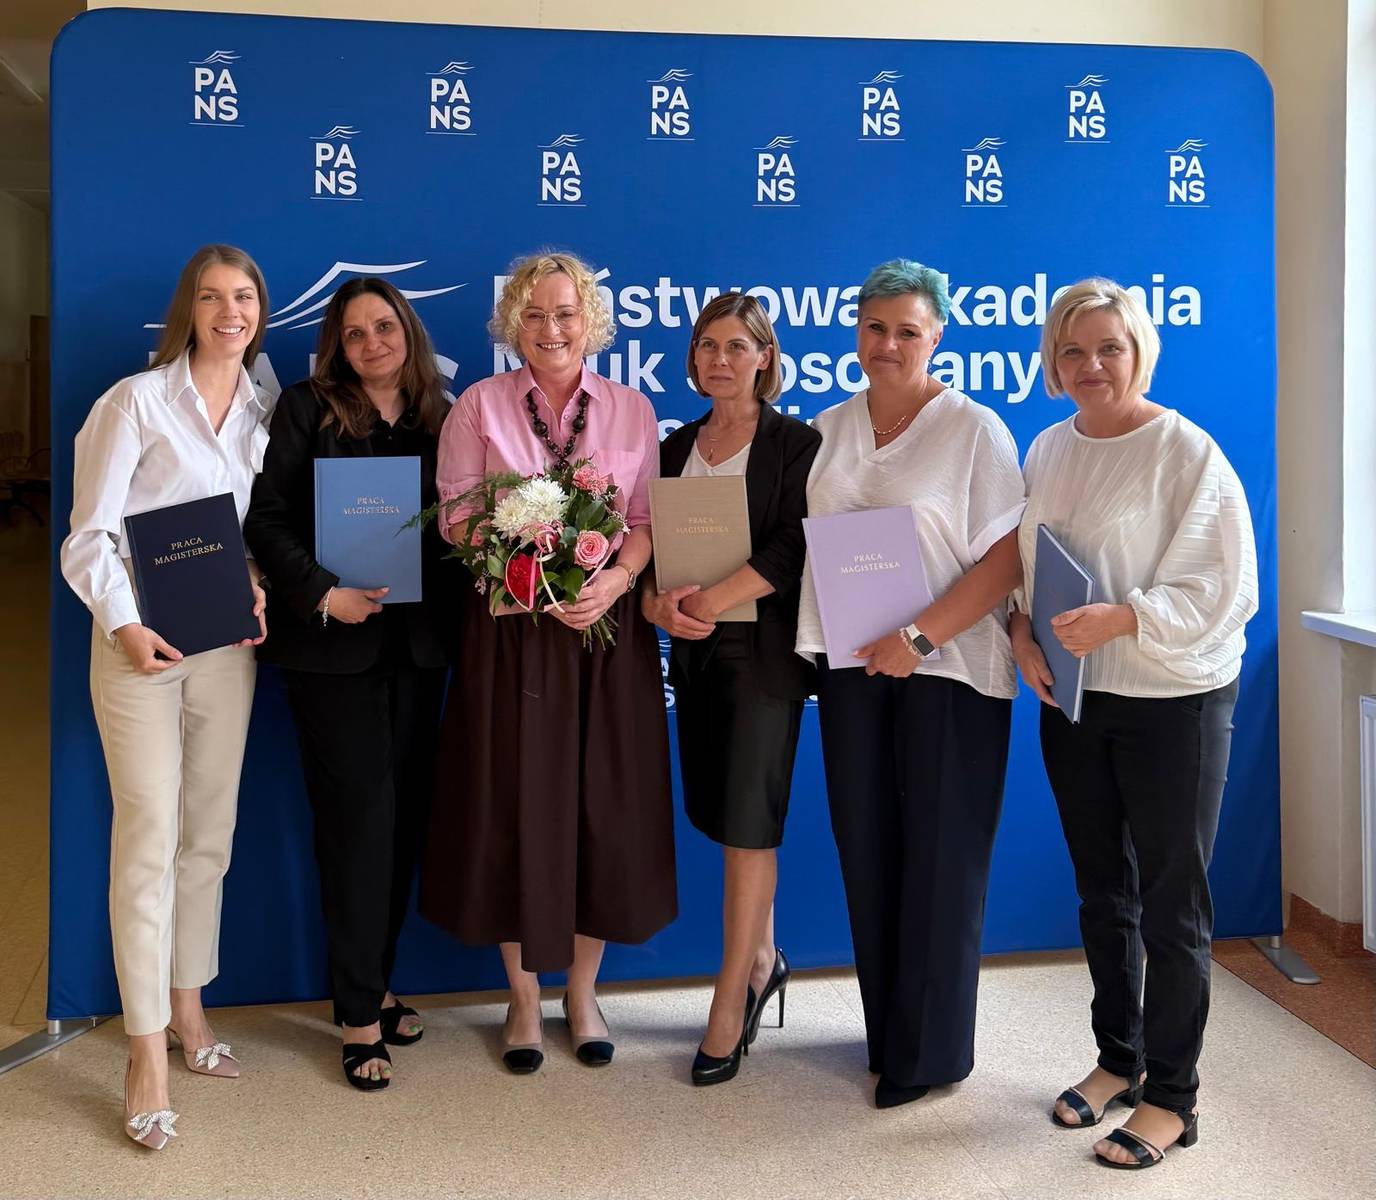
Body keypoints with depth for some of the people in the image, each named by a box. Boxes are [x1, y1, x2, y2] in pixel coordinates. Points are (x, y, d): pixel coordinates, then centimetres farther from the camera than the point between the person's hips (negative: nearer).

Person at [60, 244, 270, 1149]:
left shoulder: (264, 412, 11)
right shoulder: (138, 401, -4)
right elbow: (90, 533, -6)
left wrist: (262, 589, -3)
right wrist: (124, 625, -18)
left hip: (228, 642, 5)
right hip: (142, 641, -5)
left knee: (210, 829, 11)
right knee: (150, 831, -6)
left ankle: (187, 1004, 27)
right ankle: (148, 1049, 3)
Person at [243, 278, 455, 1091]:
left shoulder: (440, 419, 10)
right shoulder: (308, 408, 0)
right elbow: (268, 520, -5)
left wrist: (451, 605, -7)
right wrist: (322, 596, -18)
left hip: (418, 644, 4)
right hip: (333, 645, -4)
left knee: (405, 815, 10)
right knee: (361, 817, -3)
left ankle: (377, 984, 26)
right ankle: (361, 1015, 9)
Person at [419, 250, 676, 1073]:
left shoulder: (632, 410, 8)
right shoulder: (480, 406, 4)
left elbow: (649, 520, 3)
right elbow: (457, 516, -2)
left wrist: (612, 581, -17)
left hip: (608, 632, 1)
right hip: (510, 633, -1)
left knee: (605, 811, 6)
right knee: (514, 811, 4)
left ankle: (582, 993, 25)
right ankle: (525, 998, 22)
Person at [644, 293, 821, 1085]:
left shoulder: (795, 444, -3)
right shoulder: (677, 447, 14)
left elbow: (795, 548, -14)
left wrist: (713, 600, -23)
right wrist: (658, 600, -12)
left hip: (763, 646, -5)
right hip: (693, 652, 5)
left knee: (748, 821, -5)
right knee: (723, 812, 11)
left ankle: (730, 1007, 5)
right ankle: (763, 960, 31)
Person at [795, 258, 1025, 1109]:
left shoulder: (974, 430, -5)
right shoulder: (829, 431, 11)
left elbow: (1006, 561, -11)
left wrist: (920, 637, -20)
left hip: (947, 668, -5)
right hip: (852, 665, 5)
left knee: (939, 857, 3)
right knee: (867, 849, 11)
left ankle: (930, 1052, 19)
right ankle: (886, 1034, 27)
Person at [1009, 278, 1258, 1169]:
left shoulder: (1187, 451, -11)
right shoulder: (1048, 449, 6)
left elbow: (1224, 589, -16)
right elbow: (1020, 562, 10)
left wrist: (1120, 619, -27)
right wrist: (1024, 630, -9)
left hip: (1172, 703, -6)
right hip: (1072, 701, 6)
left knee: (1172, 904, 4)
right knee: (1102, 894, 17)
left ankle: (1171, 1096, 20)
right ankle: (1119, 1058, 35)